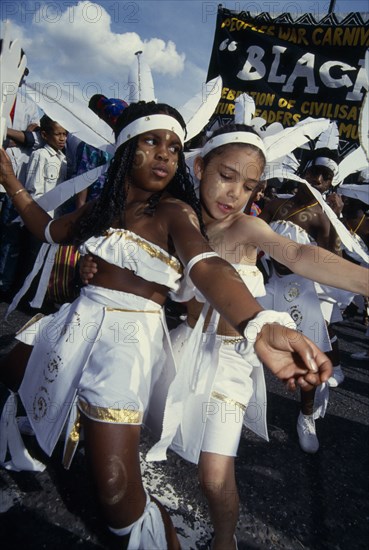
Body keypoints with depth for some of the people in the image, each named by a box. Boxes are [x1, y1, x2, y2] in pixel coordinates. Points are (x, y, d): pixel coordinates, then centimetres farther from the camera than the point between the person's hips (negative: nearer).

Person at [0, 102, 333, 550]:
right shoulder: (103, 206, 8)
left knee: (118, 495, -13)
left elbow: (208, 267, -29)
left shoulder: (174, 211, -9)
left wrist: (260, 326, -48)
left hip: (129, 339, -6)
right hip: (78, 323, 7)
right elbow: (49, 231, 24)